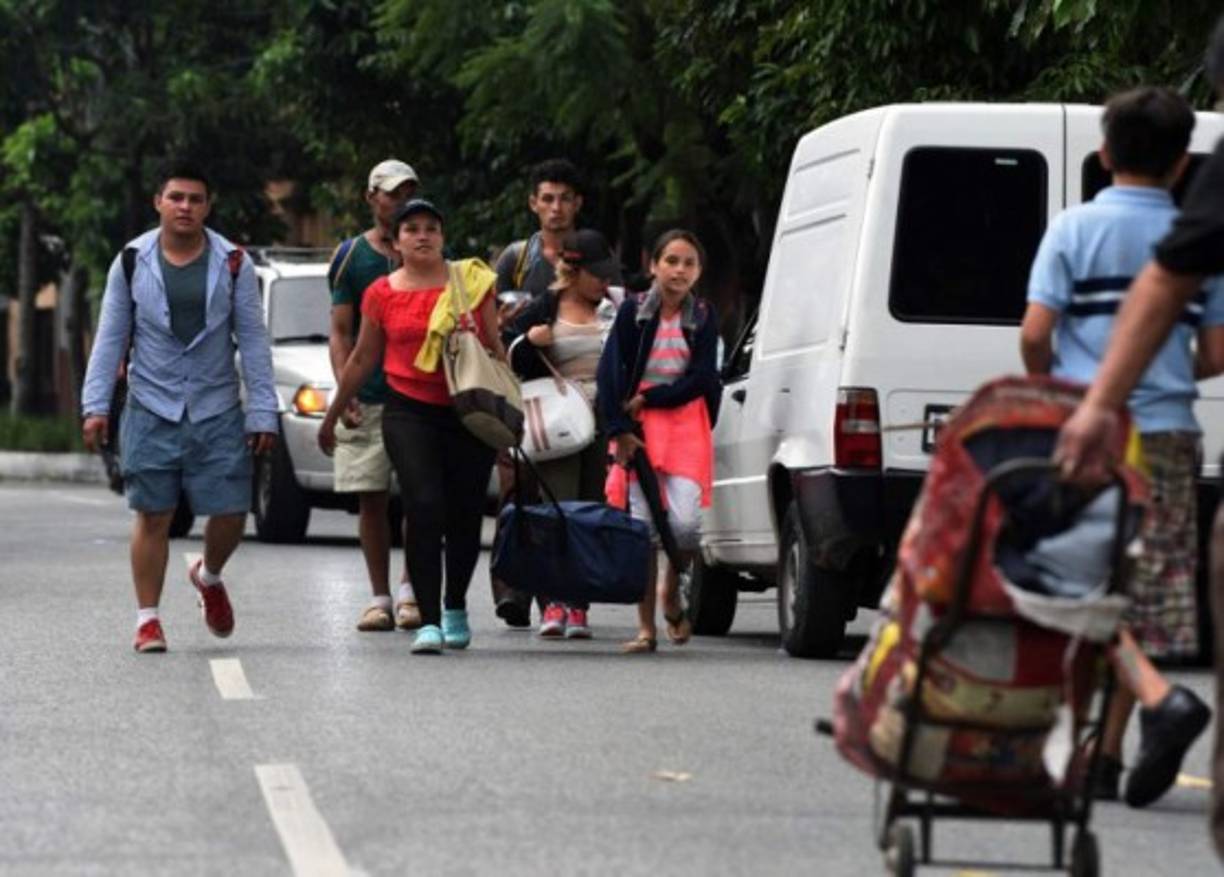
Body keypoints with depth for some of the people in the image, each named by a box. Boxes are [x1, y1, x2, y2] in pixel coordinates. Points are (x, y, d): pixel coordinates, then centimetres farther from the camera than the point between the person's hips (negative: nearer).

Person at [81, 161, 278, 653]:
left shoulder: (232, 263, 1)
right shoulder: (132, 262, 2)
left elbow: (253, 340, 2)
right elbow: (110, 339, 5)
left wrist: (263, 412, -3)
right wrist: (96, 405, -2)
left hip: (218, 412, 1)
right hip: (151, 409, 0)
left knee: (231, 513, -1)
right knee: (153, 516, -1)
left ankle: (209, 576, 31)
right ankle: (147, 619, 7)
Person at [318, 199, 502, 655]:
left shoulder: (471, 282, 6)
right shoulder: (382, 294, 6)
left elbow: (496, 349, 12)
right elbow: (362, 359, 16)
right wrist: (332, 415, 20)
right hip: (410, 411, -1)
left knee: (465, 514, 5)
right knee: (424, 507, -15)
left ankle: (455, 607, 29)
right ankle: (429, 621, -14)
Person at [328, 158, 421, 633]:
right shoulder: (351, 256, 6)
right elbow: (341, 332, 3)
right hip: (367, 396, 0)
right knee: (371, 498, 2)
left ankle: (410, 591, 1)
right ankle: (380, 597, 8)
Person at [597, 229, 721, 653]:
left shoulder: (703, 317, 6)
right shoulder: (634, 312, 3)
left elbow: (701, 379, -2)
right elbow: (609, 372, -2)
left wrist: (648, 399, -9)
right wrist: (620, 430, -11)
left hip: (686, 428, 0)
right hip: (638, 427, 0)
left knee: (684, 522, -16)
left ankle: (672, 589, 16)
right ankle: (646, 628, 1)